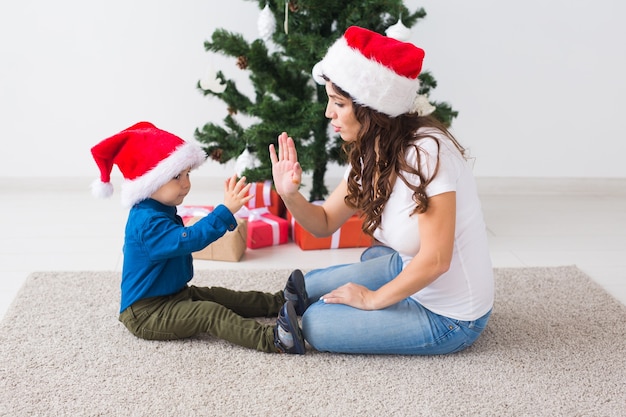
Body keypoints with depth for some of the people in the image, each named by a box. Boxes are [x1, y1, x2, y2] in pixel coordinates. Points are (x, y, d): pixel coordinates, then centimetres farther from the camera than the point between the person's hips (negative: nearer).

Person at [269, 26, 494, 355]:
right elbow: (325, 223, 4)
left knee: (317, 324, -8)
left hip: (450, 318, -8)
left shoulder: (425, 153, -30)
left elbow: (435, 259, -30)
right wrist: (289, 194, -17)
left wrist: (373, 299, -15)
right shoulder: (369, 154, -2)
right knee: (309, 289, 16)